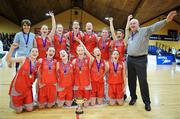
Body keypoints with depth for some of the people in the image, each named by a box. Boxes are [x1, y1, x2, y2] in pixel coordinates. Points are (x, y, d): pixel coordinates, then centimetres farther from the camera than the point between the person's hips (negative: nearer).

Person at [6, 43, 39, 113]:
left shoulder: (37, 64, 1)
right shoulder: (23, 59, -11)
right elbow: (8, 60, -17)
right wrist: (12, 49, -31)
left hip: (28, 88, 4)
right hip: (17, 86, -3)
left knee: (29, 109, 8)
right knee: (19, 111, 8)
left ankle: (24, 103, 38)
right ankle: (18, 104, 40)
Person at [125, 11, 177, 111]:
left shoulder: (145, 30, -1)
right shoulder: (129, 33, 15)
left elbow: (155, 26, -15)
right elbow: (126, 29, 34)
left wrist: (166, 20, -29)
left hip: (141, 59, -5)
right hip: (130, 59, 6)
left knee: (143, 81, -1)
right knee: (131, 80, 12)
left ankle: (147, 102, 14)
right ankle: (133, 98, 30)